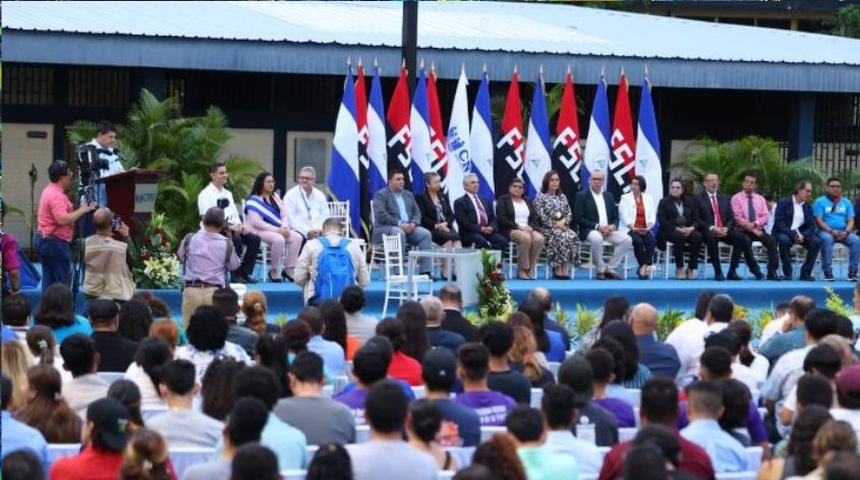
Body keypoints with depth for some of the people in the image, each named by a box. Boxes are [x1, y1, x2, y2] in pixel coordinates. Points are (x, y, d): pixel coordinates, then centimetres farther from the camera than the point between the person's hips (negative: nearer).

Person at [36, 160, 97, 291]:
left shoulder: (49, 191, 13)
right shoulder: (57, 196, -20)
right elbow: (62, 220, -29)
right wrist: (82, 210, -19)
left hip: (45, 239, 10)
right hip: (55, 242, -10)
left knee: (49, 279, 10)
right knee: (63, 280, -7)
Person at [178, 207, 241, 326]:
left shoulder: (189, 239, -2)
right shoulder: (226, 244, -4)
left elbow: (181, 257, 15)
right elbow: (234, 266, 9)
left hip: (192, 289, 1)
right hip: (214, 291, 0)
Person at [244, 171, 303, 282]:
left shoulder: (276, 198, 19)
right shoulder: (254, 200, -4)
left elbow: (284, 216, 15)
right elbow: (255, 222, -15)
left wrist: (284, 227, -10)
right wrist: (276, 230, -20)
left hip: (278, 230, 7)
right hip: (260, 231, -7)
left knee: (297, 237, -19)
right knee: (279, 239, -36)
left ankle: (288, 269, -15)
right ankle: (273, 271, -20)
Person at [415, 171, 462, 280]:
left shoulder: (443, 196, 23)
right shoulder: (420, 197, 6)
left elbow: (451, 215, 15)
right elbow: (422, 218, -5)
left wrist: (445, 223, -6)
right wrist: (436, 226, -15)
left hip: (445, 227, 4)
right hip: (431, 229, -4)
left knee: (457, 237, -29)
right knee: (448, 238, -33)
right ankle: (446, 272, -35)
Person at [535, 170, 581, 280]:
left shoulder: (562, 197, 19)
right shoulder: (540, 197, 3)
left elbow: (569, 213, 13)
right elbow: (541, 216, -7)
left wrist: (563, 222, -8)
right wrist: (555, 225, -15)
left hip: (562, 226, 5)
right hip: (546, 228, -5)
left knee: (573, 237, -28)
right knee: (560, 237, -35)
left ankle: (564, 269, -30)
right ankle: (558, 270, -32)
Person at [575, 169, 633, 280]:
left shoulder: (609, 196, 19)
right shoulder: (582, 196, 2)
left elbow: (615, 217, 17)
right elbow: (579, 218, -7)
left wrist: (612, 226, -8)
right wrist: (597, 227, -18)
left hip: (608, 230, 5)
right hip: (589, 231, -5)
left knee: (627, 240, -19)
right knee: (597, 238, -40)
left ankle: (610, 269, -11)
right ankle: (601, 270, -21)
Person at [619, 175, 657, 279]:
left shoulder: (648, 198, 17)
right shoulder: (625, 198, 8)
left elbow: (652, 215, 8)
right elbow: (624, 215, -5)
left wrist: (649, 226, -13)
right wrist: (633, 227, -19)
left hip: (645, 230, 3)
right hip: (629, 229, -3)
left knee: (652, 240, -30)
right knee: (638, 241, -33)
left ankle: (644, 267, -33)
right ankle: (645, 266, -19)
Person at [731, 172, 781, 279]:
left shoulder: (760, 199, 17)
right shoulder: (736, 198, 4)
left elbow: (766, 216, 6)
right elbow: (738, 218, -7)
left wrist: (755, 224, -15)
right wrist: (752, 229, -16)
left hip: (758, 230, 4)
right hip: (743, 231, -4)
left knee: (772, 241, -26)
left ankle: (772, 272, -28)